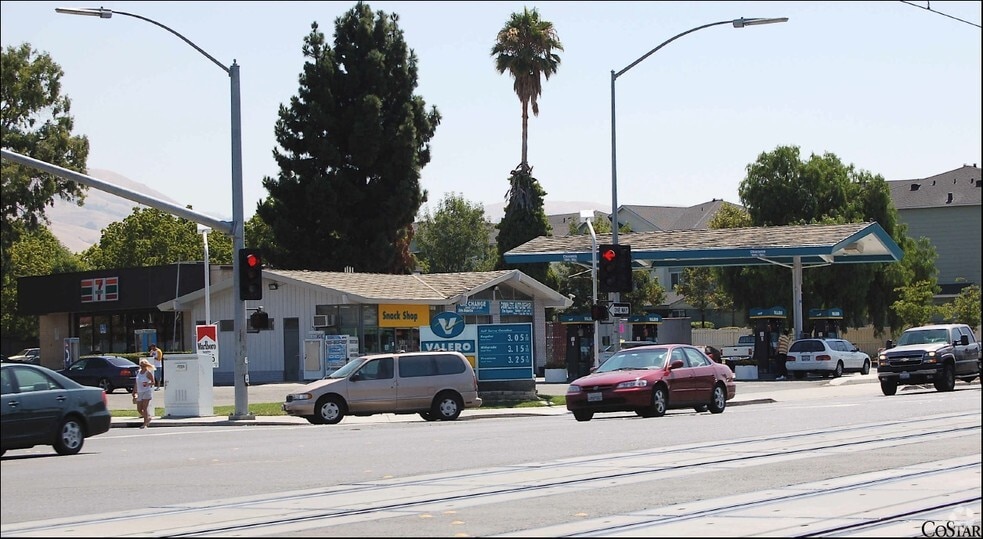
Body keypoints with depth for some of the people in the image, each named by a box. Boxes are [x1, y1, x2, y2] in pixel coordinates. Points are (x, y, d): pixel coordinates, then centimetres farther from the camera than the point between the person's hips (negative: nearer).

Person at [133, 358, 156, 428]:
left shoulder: (148, 373, -7)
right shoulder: (139, 372, 12)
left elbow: (153, 382, -4)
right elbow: (136, 383, 18)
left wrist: (148, 384, -23)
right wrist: (134, 392, 17)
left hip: (147, 392, -7)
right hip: (140, 392, 7)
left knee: (145, 408, -10)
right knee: (139, 409, 6)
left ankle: (145, 424, -4)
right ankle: (148, 418, 29)